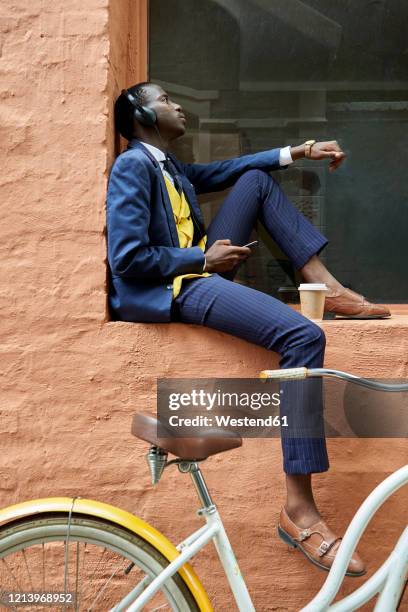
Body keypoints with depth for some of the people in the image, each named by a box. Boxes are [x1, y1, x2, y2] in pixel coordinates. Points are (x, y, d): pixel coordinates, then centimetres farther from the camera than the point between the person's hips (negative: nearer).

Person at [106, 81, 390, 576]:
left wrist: (299, 152, 13)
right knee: (303, 335, -27)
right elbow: (127, 259, -19)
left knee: (257, 180, 13)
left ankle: (326, 286, 2)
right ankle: (299, 511, -26)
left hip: (201, 270, 10)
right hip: (174, 290, -10)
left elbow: (230, 169, 23)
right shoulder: (132, 166, -10)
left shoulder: (171, 167, 19)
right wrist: (204, 258, -12)